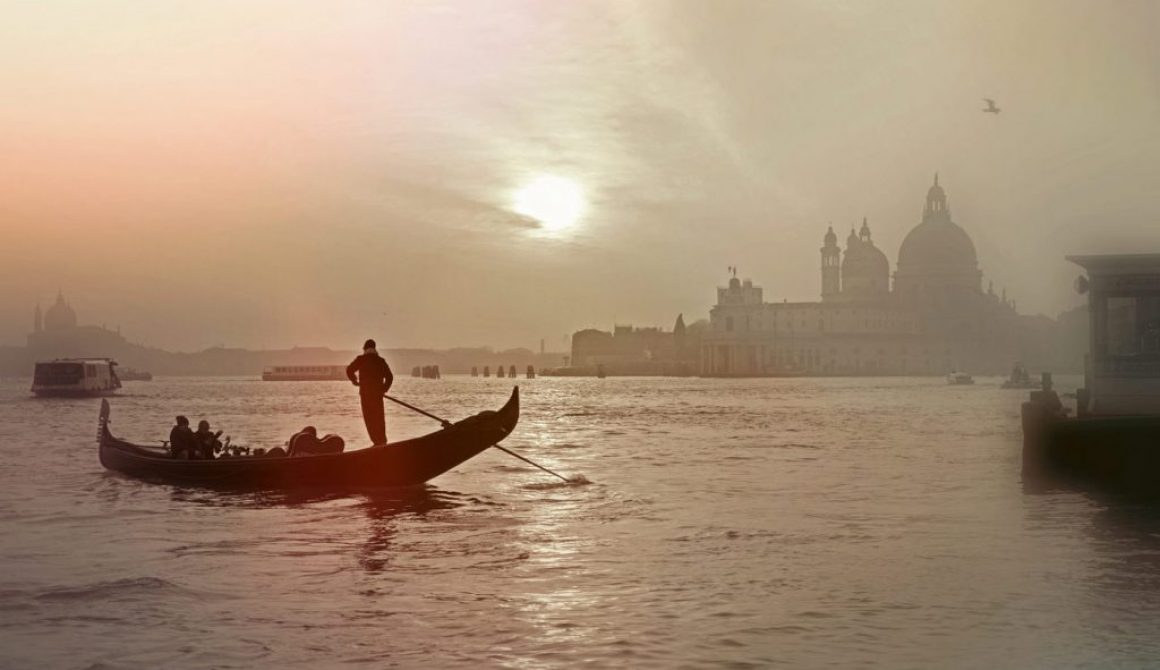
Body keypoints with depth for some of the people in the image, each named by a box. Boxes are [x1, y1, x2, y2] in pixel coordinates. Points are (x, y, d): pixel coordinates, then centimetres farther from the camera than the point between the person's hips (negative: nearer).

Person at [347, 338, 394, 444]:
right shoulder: (380, 360, 7)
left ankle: (377, 441, -5)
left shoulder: (360, 359, -1)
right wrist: (384, 389, 13)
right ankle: (382, 441, 13)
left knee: (369, 417, 2)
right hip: (378, 392, 3)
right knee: (379, 417, 14)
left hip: (365, 392, -3)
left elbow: (350, 370, -9)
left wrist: (355, 381, 8)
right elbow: (389, 377, 4)